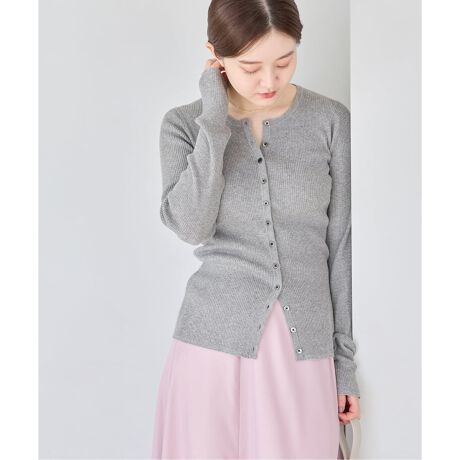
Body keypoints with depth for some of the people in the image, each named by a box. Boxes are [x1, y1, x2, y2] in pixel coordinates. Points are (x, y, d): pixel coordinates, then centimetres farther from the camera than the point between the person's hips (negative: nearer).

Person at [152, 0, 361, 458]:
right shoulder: (184, 124, -1)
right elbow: (190, 226, -16)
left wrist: (346, 358, 3)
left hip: (305, 346, 1)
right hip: (215, 339, 0)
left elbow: (341, 244, 2)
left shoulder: (330, 121, -1)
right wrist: (214, 120, -16)